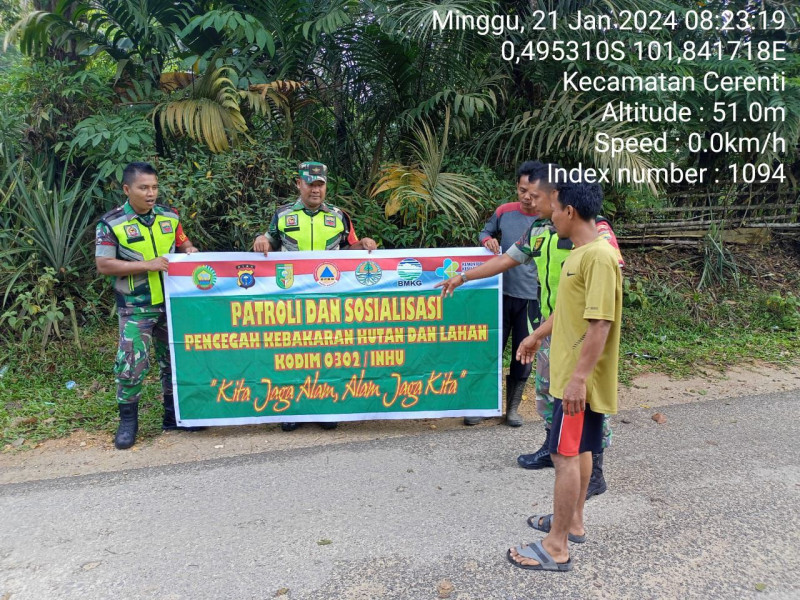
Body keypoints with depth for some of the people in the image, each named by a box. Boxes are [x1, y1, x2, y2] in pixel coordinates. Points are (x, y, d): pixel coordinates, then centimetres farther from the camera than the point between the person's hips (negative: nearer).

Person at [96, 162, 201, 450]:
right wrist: (147, 265, -20)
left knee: (175, 359, 11)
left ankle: (173, 415, 26)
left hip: (171, 302, 4)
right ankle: (128, 421, 14)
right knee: (131, 364, -5)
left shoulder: (169, 216, 4)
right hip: (135, 308, -4)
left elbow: (183, 244, 15)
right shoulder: (111, 223, -9)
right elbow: (103, 265, -12)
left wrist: (191, 252, -9)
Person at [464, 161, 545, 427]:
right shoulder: (504, 211, -2)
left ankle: (513, 408, 27)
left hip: (531, 298, -1)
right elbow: (485, 232, 13)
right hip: (501, 293, 1)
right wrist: (488, 240, -11)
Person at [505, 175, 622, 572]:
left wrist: (579, 378, -26)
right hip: (569, 372, 10)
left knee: (565, 454, -2)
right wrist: (537, 336, 30)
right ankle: (573, 522, 35)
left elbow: (601, 323, -25)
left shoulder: (599, 257, -21)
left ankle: (556, 548, 9)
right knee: (579, 450, 19)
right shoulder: (580, 253, 10)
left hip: (579, 379, -10)